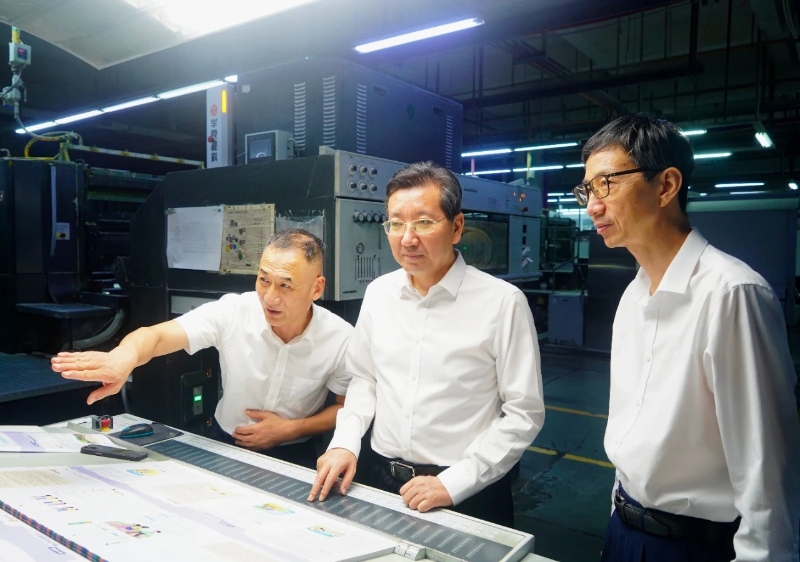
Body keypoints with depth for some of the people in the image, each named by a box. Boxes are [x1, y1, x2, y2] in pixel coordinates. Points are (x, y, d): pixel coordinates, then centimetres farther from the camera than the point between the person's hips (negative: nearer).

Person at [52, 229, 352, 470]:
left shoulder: (341, 339, -18)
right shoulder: (231, 312, -18)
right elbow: (159, 335, -28)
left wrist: (290, 429, -16)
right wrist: (123, 356, -50)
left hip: (292, 455, -1)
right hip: (224, 444, 2)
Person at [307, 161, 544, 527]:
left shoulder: (502, 301, -16)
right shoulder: (378, 292, 0)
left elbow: (524, 414, -13)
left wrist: (453, 483, -17)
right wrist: (345, 442, -3)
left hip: (466, 494, -4)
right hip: (379, 477, 5)